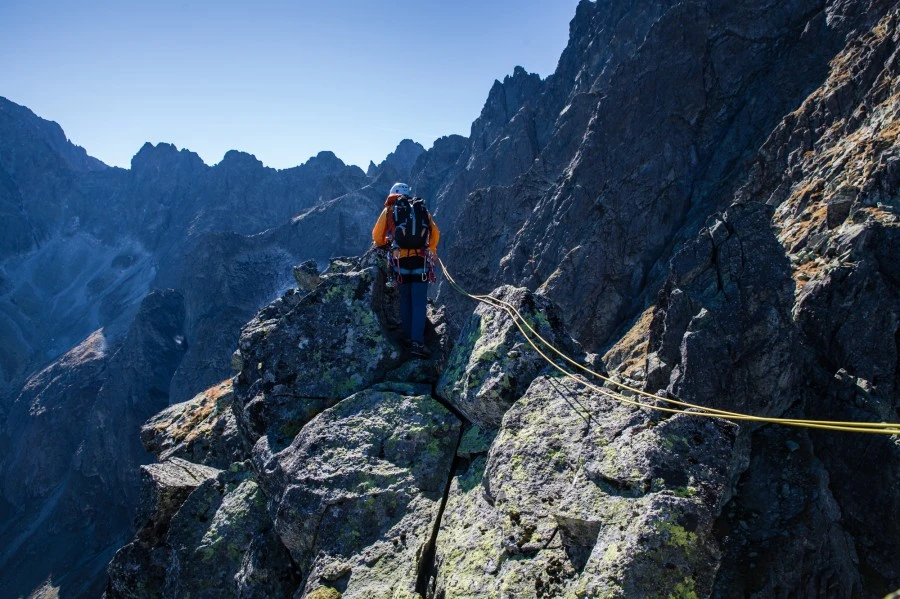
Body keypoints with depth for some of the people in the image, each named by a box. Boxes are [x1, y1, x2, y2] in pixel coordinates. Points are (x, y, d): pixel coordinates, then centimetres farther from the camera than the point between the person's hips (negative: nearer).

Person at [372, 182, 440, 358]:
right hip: (421, 260, 0)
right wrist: (430, 251, 23)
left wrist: (385, 246, 31)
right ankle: (417, 342, -11)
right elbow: (435, 233, 11)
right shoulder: (422, 209, 14)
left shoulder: (389, 210, 10)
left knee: (405, 299, 14)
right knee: (419, 302, -3)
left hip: (400, 259, 0)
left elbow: (377, 236, 10)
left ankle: (408, 337, 15)